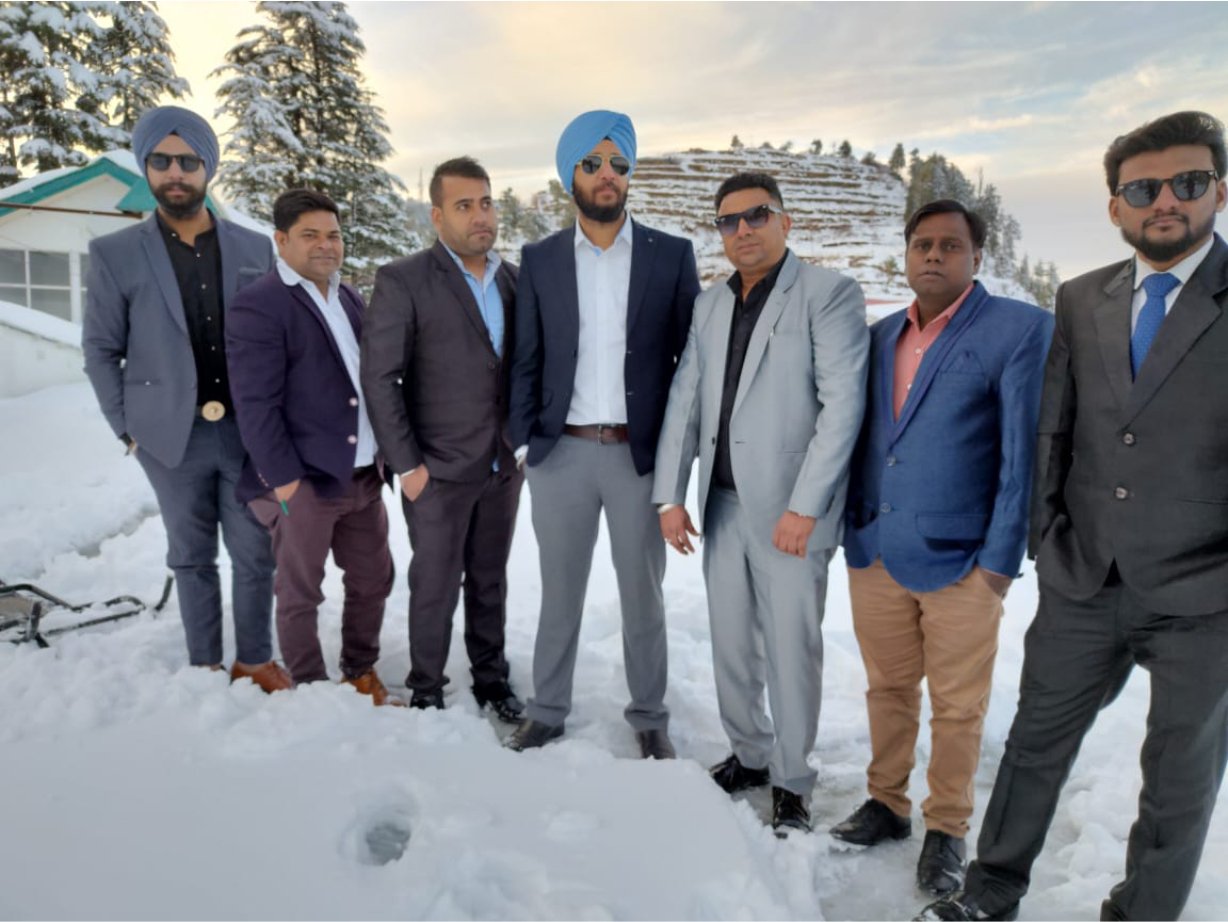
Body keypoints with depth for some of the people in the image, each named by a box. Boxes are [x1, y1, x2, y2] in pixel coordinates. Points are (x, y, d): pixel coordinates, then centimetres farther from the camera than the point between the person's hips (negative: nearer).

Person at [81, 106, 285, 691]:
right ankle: (204, 666, 26)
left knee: (255, 554, 8)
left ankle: (254, 659, 25)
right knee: (192, 558, 12)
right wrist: (128, 429, -2)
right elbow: (100, 350, 3)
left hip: (247, 430, 1)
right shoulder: (115, 254, -1)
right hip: (173, 436, -1)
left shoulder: (255, 249, 3)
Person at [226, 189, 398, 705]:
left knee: (373, 580, 15)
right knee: (300, 593, 7)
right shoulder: (258, 305, -10)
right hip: (304, 480, -7)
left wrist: (383, 454, 13)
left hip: (363, 475, 7)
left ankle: (361, 675, 34)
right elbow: (255, 404, -15)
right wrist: (284, 479, -17)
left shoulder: (350, 299, 14)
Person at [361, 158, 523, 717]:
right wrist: (406, 465, -12)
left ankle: (491, 680, 33)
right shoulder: (403, 280, -9)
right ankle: (426, 692, 26)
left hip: (504, 466, 4)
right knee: (435, 587, 8)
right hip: (438, 469, -4)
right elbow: (379, 379, -11)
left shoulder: (514, 280, 6)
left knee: (489, 582, 16)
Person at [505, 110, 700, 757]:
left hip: (642, 454, -1)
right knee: (559, 591, 13)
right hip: (561, 453, 1)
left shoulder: (672, 255, 2)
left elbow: (692, 355, 2)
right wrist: (524, 439, -1)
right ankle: (547, 711, 29)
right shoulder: (540, 260, 5)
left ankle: (649, 716, 28)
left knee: (642, 594, 11)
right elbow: (527, 360, 6)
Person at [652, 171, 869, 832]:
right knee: (730, 646, 15)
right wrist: (670, 497, 4)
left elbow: (842, 406, -13)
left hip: (790, 511, -5)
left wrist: (804, 507, -18)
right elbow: (684, 401, 10)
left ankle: (791, 782, 23)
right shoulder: (710, 304, 13)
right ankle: (748, 755, 35)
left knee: (791, 652, 3)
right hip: (721, 505, 6)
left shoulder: (830, 294, -5)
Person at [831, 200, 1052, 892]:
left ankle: (947, 829, 28)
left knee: (958, 707, 10)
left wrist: (1001, 558, -12)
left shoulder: (1021, 329, -7)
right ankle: (887, 804, 35)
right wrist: (855, 529, 9)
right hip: (874, 554, 5)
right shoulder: (880, 336, 10)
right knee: (888, 689, 17)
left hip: (961, 561, -4)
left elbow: (1024, 453, -10)